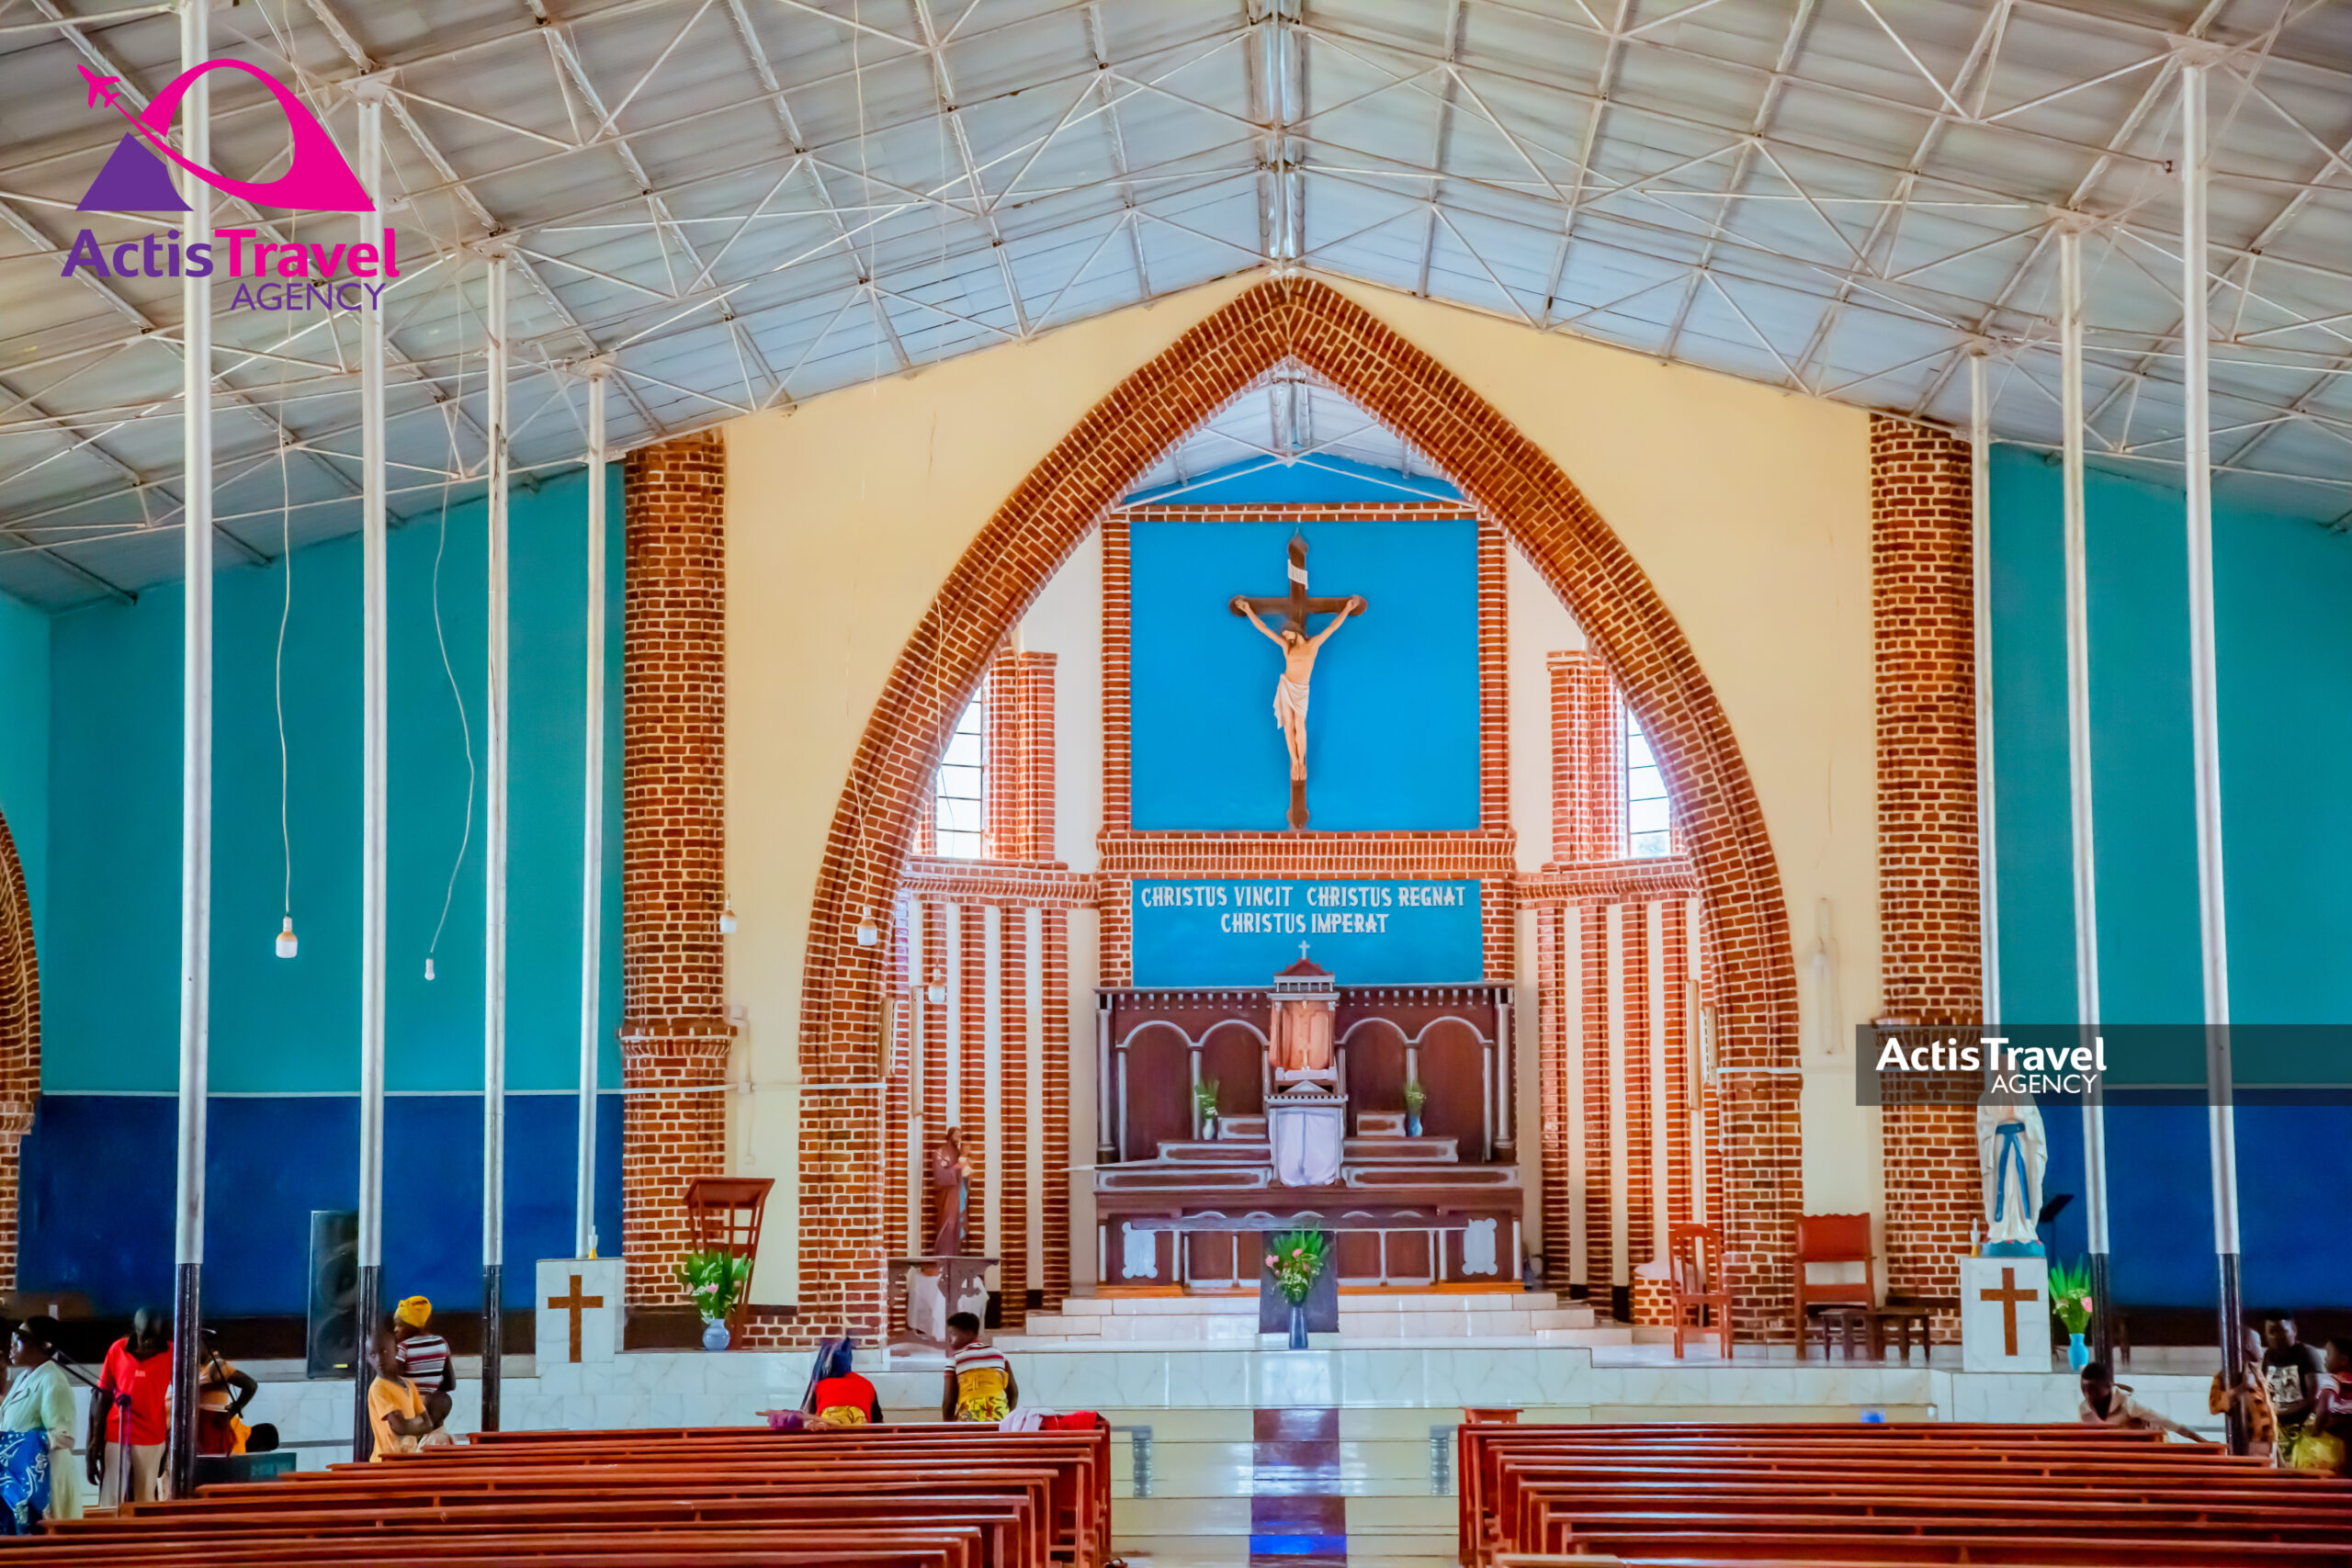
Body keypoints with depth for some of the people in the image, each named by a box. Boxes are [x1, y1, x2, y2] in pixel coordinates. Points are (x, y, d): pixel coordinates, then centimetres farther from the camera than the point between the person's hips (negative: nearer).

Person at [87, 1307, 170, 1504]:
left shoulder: (170, 1353, -2)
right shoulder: (117, 1350, 1)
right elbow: (103, 1397, 4)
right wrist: (95, 1439, 3)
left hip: (150, 1438, -1)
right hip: (115, 1436, 1)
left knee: (145, 1500, 2)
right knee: (113, 1498, -1)